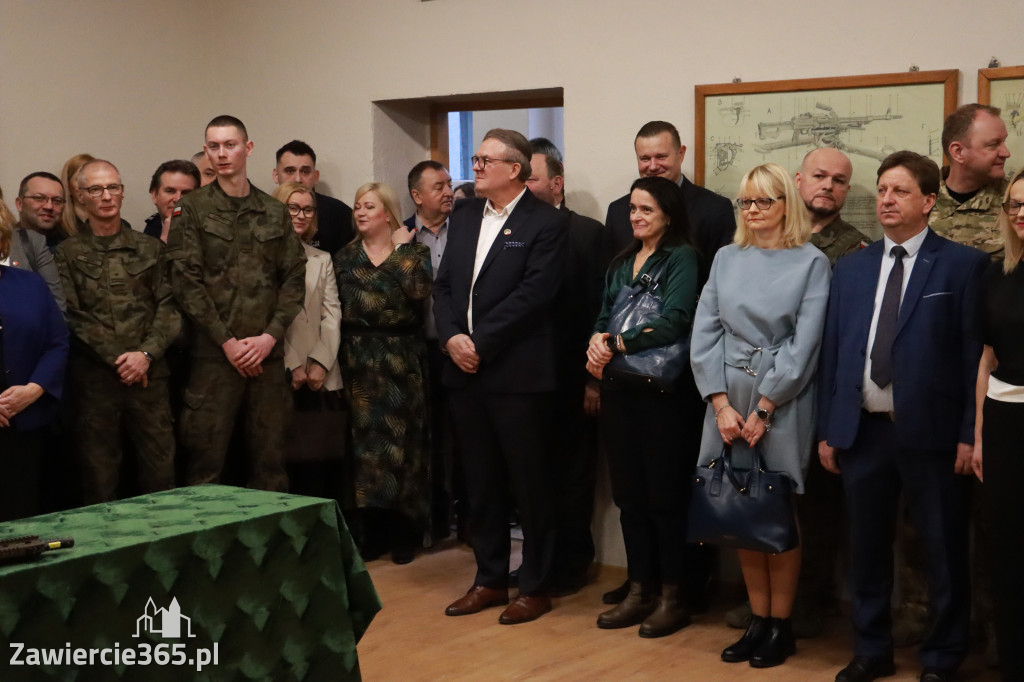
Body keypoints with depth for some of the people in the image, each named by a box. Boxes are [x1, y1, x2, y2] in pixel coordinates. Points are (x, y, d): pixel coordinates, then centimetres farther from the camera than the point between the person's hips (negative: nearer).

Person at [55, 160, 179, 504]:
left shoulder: (150, 249, 13)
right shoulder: (67, 253, 5)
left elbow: (167, 307, 6)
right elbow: (72, 316, -2)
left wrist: (146, 354, -8)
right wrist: (117, 359, -8)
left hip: (148, 373, 2)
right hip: (93, 376, -2)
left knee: (160, 468, 0)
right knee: (99, 473, 1)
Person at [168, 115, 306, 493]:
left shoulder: (275, 212, 11)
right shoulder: (192, 209, 2)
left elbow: (294, 278, 7)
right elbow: (186, 282, -4)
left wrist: (270, 336, -6)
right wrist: (227, 341, -10)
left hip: (267, 352, 3)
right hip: (213, 352, -3)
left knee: (269, 456, 7)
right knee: (206, 460, -1)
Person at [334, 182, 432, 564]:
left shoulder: (414, 253, 4)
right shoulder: (346, 257, 11)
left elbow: (418, 291, -16)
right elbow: (341, 307, 3)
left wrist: (401, 248, -9)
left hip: (402, 362, -2)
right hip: (359, 363, 2)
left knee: (402, 441, -1)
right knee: (366, 442, 2)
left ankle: (404, 534, 9)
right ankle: (373, 532, 11)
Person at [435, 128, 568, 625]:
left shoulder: (546, 223, -7)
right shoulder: (465, 216, 14)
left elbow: (533, 293, -15)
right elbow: (444, 285, 12)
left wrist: (480, 343, -15)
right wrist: (451, 337, -5)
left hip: (517, 374, -6)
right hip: (465, 372, 7)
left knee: (530, 484, 3)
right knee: (481, 483, 13)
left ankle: (535, 586, 14)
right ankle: (489, 580, 25)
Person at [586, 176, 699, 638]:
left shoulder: (681, 258, -4)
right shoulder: (622, 262, 16)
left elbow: (673, 322, -15)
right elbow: (603, 319, 13)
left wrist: (614, 344, -13)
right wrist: (598, 343, -10)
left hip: (662, 388, -6)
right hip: (619, 388, 6)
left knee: (665, 495, 0)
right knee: (628, 494, 9)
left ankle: (672, 597, 10)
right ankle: (639, 591, 18)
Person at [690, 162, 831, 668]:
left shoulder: (811, 262, -1)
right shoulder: (726, 259, 10)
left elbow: (804, 343, -8)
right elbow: (705, 332, 4)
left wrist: (763, 410, -11)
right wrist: (721, 404, -6)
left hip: (782, 403, -4)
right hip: (727, 402, 4)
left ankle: (781, 626, 14)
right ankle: (758, 620, 18)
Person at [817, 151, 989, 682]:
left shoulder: (962, 265, -2)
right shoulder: (851, 268, 12)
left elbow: (974, 353, -5)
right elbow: (833, 350, 11)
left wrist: (969, 434, -10)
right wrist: (827, 429, 7)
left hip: (931, 433, -4)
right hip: (861, 431, 4)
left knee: (944, 552, 5)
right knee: (866, 548, 12)